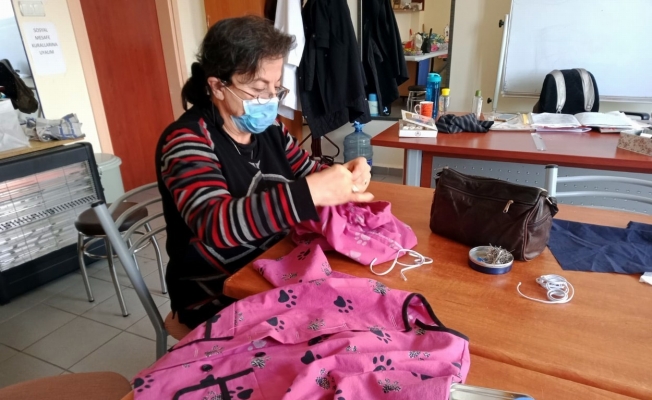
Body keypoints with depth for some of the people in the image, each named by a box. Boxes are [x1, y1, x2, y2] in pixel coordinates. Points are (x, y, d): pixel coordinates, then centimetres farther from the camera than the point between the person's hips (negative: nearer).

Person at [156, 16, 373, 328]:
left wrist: (346, 175, -12)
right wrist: (310, 193, -43)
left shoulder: (268, 129, 2)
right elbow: (214, 225, -33)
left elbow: (310, 174, 10)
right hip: (217, 296, -6)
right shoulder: (186, 140, -18)